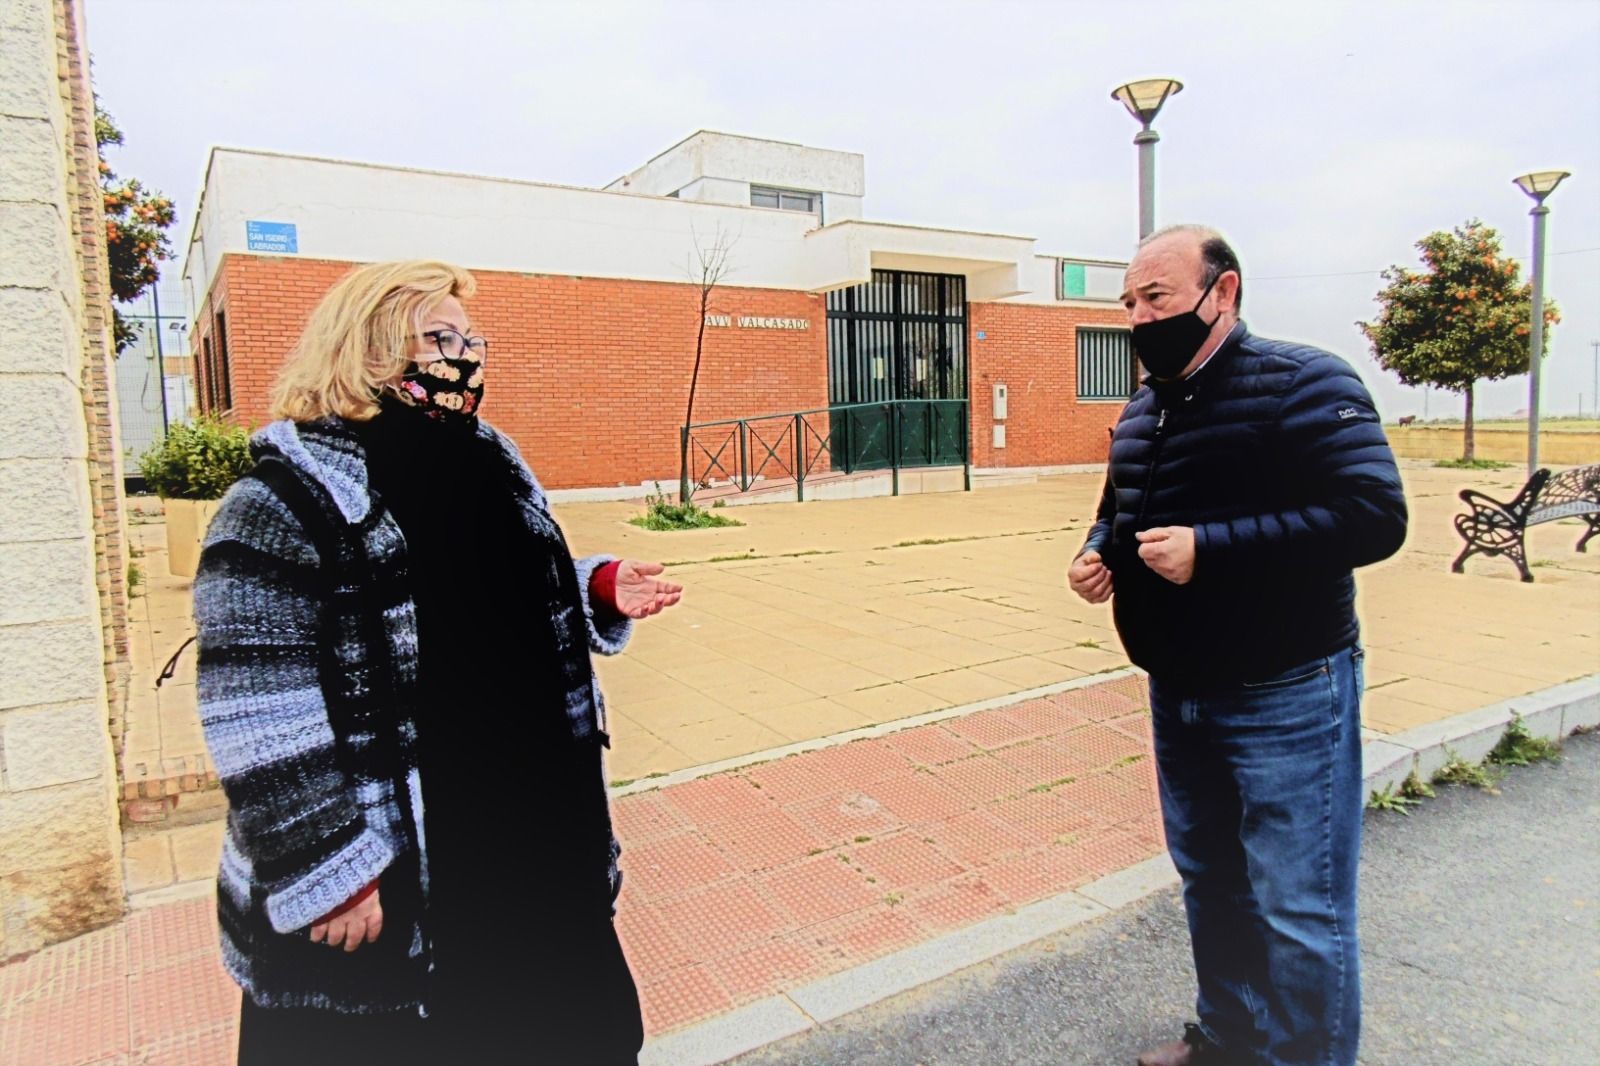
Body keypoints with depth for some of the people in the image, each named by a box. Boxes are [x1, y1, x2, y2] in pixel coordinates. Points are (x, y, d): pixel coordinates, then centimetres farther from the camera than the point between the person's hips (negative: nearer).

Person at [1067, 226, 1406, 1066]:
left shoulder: (1303, 385, -14)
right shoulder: (1142, 410, 10)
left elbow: (1374, 516, -24)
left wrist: (1209, 548, -29)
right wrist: (1099, 553, 0)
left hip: (1284, 698, -8)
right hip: (1177, 691, 8)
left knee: (1297, 911, 3)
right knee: (1208, 881, 21)